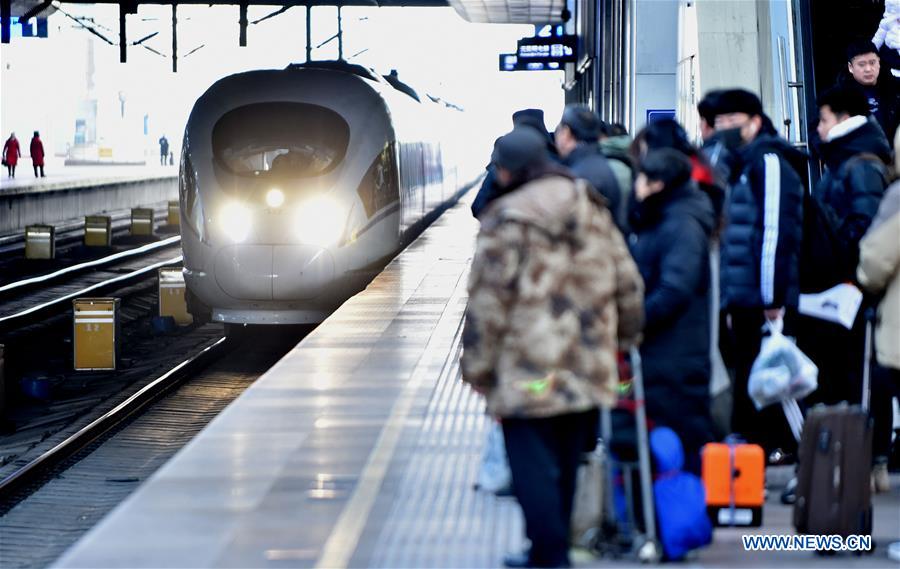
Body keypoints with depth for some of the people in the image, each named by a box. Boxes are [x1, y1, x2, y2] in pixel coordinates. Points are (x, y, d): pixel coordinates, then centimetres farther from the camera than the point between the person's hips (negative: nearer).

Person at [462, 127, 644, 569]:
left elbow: (488, 299, -11)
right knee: (566, 467, 17)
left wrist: (476, 366, -4)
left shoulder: (506, 220, -10)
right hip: (587, 370, 7)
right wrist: (624, 338, 27)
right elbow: (628, 284, 14)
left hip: (527, 371, -7)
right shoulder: (592, 210, 10)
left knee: (534, 469, -2)